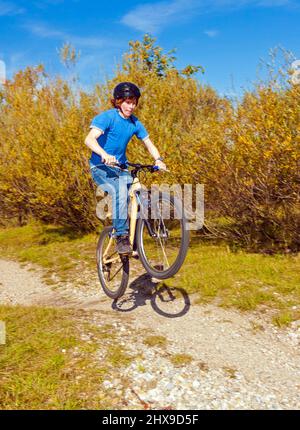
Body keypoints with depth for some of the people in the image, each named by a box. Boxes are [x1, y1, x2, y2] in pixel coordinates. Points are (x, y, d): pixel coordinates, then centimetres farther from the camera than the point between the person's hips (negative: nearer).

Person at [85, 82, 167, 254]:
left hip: (121, 167, 6)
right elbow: (90, 139, -24)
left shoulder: (135, 123, 6)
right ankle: (121, 237, -24)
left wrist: (159, 160, -12)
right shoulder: (107, 117, -11)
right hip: (101, 167, -6)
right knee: (120, 193, -33)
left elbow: (149, 143, 8)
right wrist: (104, 154, -43)